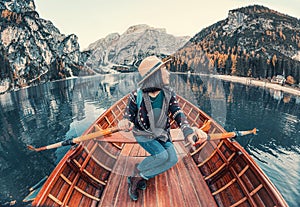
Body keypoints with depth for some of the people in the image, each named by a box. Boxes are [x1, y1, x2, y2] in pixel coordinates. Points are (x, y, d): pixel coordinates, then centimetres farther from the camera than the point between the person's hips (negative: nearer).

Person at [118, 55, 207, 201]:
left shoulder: (169, 93, -10)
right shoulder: (136, 96, -19)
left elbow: (178, 114, -17)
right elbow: (129, 117, -13)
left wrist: (188, 133, -35)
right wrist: (125, 123, -39)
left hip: (162, 134, 5)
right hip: (143, 134, -4)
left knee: (172, 159, -16)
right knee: (162, 155, -27)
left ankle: (138, 178, -2)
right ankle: (138, 171, 1)